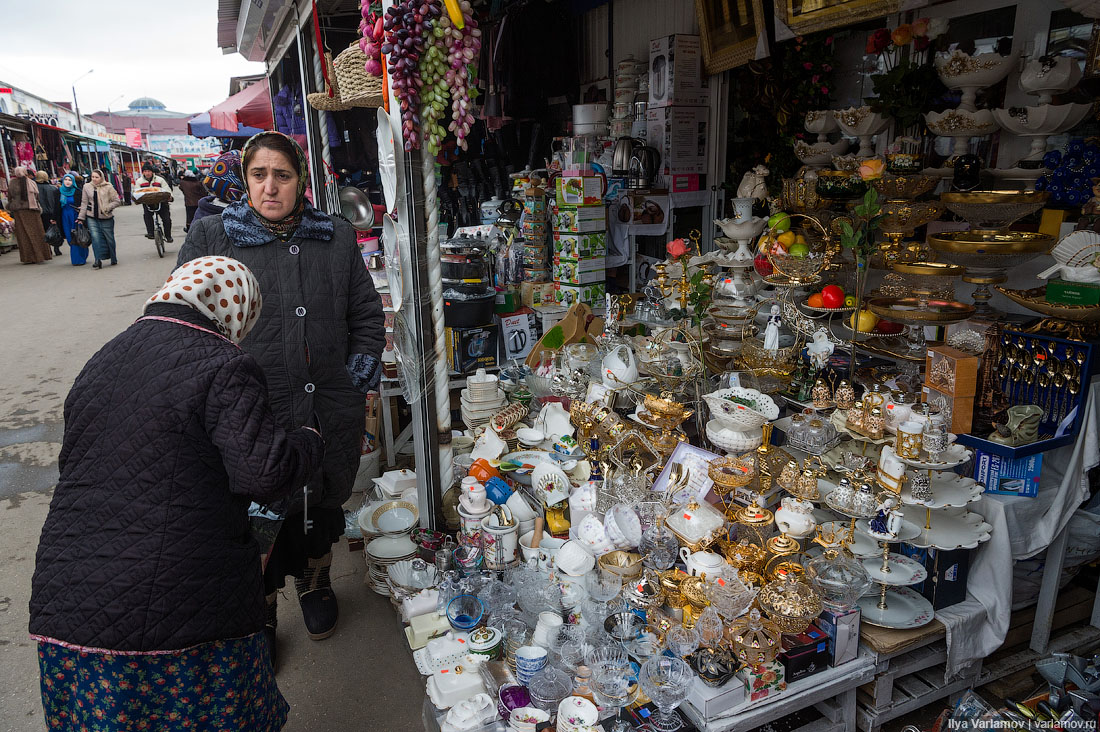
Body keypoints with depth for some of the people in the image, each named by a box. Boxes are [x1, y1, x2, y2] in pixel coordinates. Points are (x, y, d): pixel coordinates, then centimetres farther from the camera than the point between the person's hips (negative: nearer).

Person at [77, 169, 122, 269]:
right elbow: (85, 203, 12)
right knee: (95, 238, -10)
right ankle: (98, 260, -10)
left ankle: (114, 259, 24)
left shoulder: (108, 187, -3)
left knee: (109, 238, 7)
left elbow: (117, 201, -2)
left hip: (106, 218, -2)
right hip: (92, 217, 2)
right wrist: (81, 217, 10)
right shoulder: (87, 187, 7)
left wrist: (107, 208, -16)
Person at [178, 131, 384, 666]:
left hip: (331, 415, 3)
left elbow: (367, 315, 12)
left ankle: (314, 584, 48)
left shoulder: (337, 238, 6)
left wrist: (359, 381, 4)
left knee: (323, 504, 19)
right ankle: (259, 614, 34)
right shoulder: (210, 238, -1)